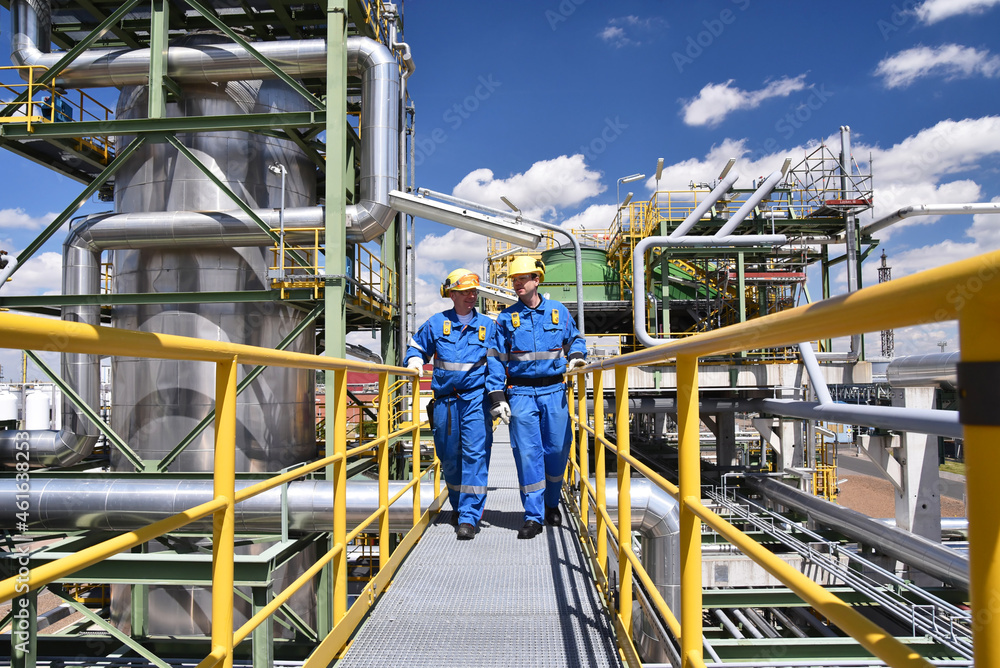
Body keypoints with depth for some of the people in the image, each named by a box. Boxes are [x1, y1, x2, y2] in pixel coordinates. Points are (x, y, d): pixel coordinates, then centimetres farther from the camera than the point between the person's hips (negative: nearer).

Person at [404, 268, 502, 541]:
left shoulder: (487, 325, 8)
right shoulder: (436, 323, 9)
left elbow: (495, 362, 7)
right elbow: (416, 348, 19)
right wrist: (414, 361, -4)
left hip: (476, 398, -2)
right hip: (445, 400, 2)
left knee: (475, 454, -11)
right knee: (448, 456, 10)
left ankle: (469, 517, -9)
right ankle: (458, 505, 32)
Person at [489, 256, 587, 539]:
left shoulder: (558, 311, 7)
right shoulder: (506, 317, 5)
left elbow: (576, 338, 22)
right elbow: (497, 359, 4)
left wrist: (576, 355, -2)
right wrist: (497, 397, -3)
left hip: (554, 391, 1)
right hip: (521, 393, -1)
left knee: (557, 449, 4)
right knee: (527, 452, -5)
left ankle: (552, 504, 29)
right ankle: (533, 516, 5)